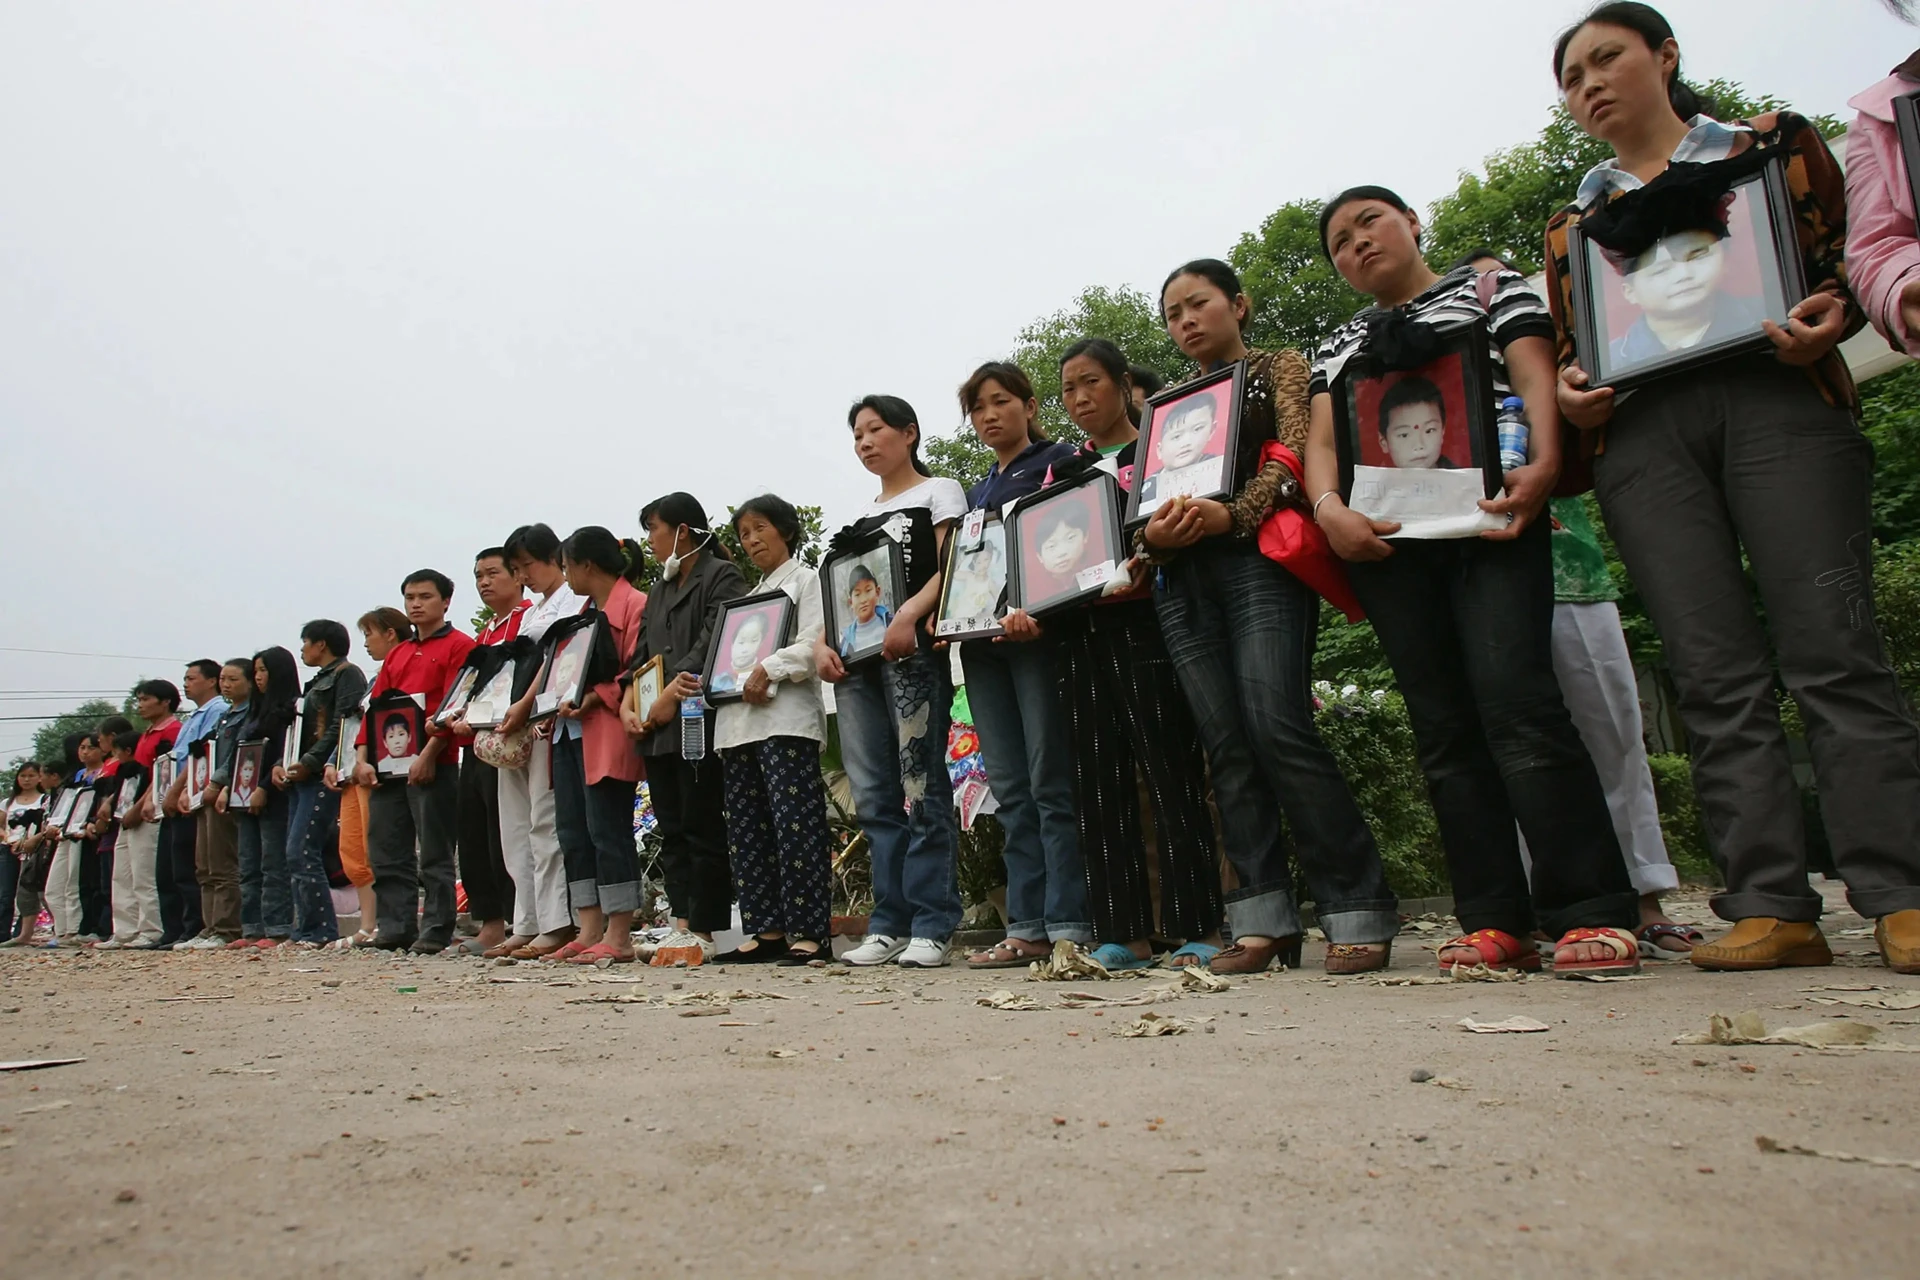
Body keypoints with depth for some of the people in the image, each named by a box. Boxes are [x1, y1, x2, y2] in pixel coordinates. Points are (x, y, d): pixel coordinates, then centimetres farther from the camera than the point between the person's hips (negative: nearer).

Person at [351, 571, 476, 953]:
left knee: (435, 854, -4)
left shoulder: (459, 645, 1)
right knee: (386, 852, 7)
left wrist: (429, 754, -18)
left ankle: (436, 932, 0)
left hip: (433, 765, -7)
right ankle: (394, 928, 14)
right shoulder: (396, 654, 23)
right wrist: (364, 758, 4)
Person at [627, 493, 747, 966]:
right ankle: (681, 926, 11)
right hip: (657, 730, 8)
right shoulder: (659, 590, 23)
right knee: (672, 831, 7)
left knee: (702, 829, -5)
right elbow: (640, 655, 20)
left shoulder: (721, 577, -3)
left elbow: (711, 642, -16)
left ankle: (703, 933, -1)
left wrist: (672, 695, -20)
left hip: (699, 722, -8)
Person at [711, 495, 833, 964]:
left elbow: (813, 645, -8)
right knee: (747, 829, 5)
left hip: (786, 718, -8)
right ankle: (767, 930, 10)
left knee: (795, 823, -12)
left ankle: (810, 932, -10)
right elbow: (731, 656, 21)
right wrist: (739, 683, 1)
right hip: (738, 722, 8)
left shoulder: (805, 579, 6)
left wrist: (768, 670, -15)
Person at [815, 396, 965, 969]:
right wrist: (822, 643, 3)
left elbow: (950, 570, -5)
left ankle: (933, 926, -6)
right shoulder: (859, 517, 27)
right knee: (873, 796, 3)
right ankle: (889, 925, 8)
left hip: (912, 652, -7)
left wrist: (908, 616, -22)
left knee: (921, 787, -10)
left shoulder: (938, 492, 9)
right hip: (855, 661, 7)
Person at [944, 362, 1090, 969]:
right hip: (981, 644, 7)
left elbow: (1074, 542, -9)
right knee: (1010, 791, 4)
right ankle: (1026, 929, 7)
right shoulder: (975, 494, 25)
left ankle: (1070, 928, -6)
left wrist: (1037, 609, -24)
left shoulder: (1058, 461, 5)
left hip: (1036, 632, -7)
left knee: (1051, 782, -9)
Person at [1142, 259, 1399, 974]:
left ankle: (1358, 912, -10)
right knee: (1226, 746, -2)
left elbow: (1294, 453, -3)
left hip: (1259, 559, -5)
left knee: (1278, 728, -18)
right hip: (1183, 577, 5)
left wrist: (1233, 515, -20)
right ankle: (1263, 919, 1)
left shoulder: (1280, 369, 14)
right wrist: (1153, 533, -7)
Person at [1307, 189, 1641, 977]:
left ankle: (1591, 912, -12)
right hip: (1384, 540, 4)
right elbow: (1321, 439, 12)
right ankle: (1496, 921, 3)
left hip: (1486, 519, -4)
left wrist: (1543, 461, -19)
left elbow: (1538, 376, 1)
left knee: (1515, 699, -18)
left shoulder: (1488, 287, 17)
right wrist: (1329, 510, -10)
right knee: (1442, 726, 0)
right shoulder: (1339, 346, 26)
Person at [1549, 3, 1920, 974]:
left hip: (1776, 398, -2)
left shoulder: (1773, 143, 19)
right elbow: (1572, 349, 24)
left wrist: (1824, 320, -11)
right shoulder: (1575, 220, 26)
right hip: (1640, 433, 2)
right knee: (1714, 676, -6)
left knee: (1830, 649, -14)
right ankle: (1774, 909, -6)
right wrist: (1572, 393, 1)